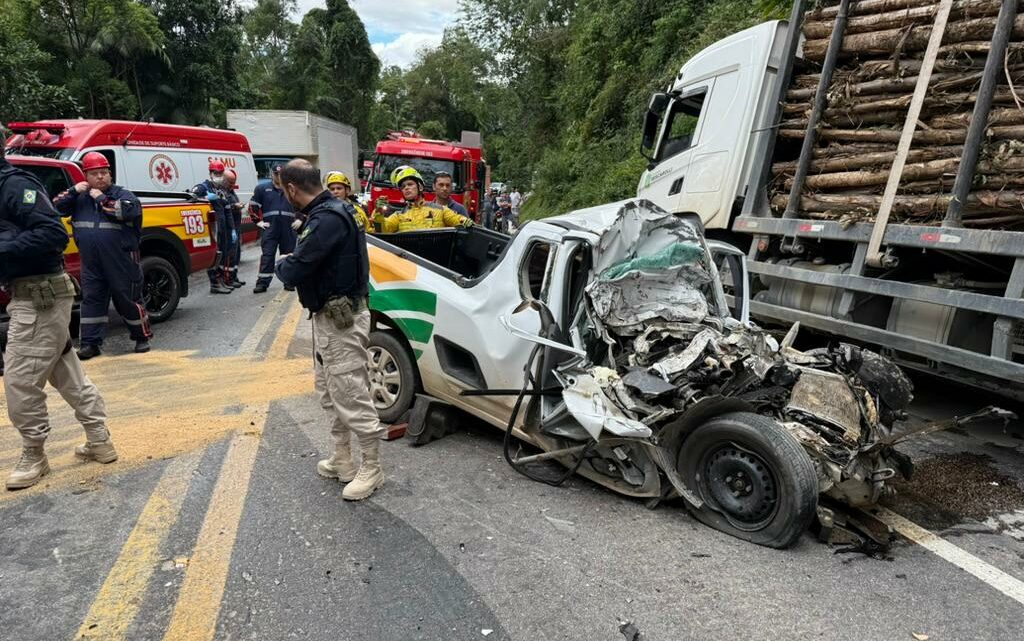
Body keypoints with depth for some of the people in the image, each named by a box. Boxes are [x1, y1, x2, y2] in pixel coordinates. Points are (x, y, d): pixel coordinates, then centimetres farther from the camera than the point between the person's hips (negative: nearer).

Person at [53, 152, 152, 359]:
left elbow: (127, 211, -22)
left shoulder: (123, 195, -2)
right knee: (91, 299, 6)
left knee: (128, 299, 3)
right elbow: (55, 208, 6)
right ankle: (91, 343, 12)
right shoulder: (80, 197, 13)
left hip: (122, 262, -5)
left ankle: (142, 337, 17)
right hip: (91, 264, 5)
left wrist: (101, 198, -15)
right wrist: (73, 191, -4)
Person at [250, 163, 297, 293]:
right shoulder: (262, 189, 8)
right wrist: (258, 221, 4)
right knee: (267, 255, -3)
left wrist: (300, 219, 5)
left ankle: (289, 282, 16)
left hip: (288, 229, 1)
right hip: (270, 229, -1)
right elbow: (253, 206, 12)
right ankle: (262, 283, -2)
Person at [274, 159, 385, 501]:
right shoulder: (327, 211, 11)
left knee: (352, 397, -1)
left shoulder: (328, 219, -23)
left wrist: (282, 264, -3)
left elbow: (293, 272, -23)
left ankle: (372, 468, 13)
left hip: (342, 321, -11)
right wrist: (294, 260, -1)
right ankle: (343, 460, 32)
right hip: (329, 318, 11)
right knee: (331, 394, 19)